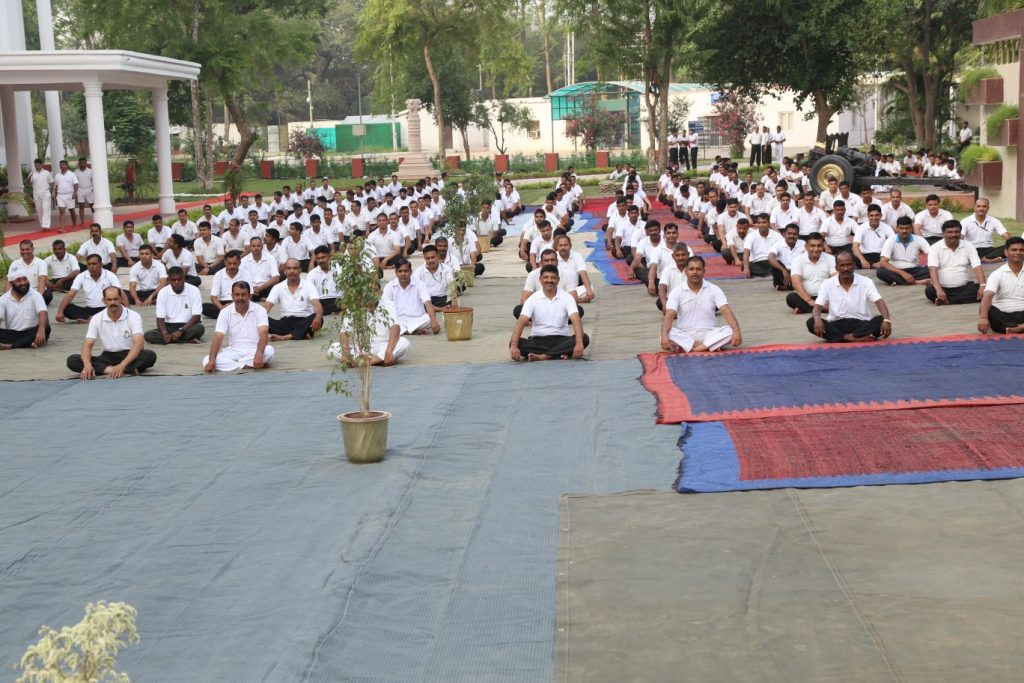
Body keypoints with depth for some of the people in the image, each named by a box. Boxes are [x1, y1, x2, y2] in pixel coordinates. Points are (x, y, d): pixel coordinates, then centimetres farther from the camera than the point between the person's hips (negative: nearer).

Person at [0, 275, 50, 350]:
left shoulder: (35, 295, -3)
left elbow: (43, 314, -18)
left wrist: (41, 330, -40)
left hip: (30, 332, -1)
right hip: (11, 334, 1)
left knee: (46, 328, -31)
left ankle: (10, 345, -38)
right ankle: (29, 343, -40)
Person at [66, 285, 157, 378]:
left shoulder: (133, 316, -13)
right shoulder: (96, 319, -4)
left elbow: (139, 343, -25)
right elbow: (87, 345, -9)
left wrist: (122, 365, -41)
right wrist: (87, 365, -32)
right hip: (108, 357, 3)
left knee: (150, 356, -35)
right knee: (72, 360, -22)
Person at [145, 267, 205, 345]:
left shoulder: (194, 291, -10)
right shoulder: (163, 292, -4)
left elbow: (196, 317, -14)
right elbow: (160, 318, -6)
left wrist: (181, 331, -28)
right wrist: (165, 333, -27)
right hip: (170, 327, 3)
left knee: (199, 328, -36)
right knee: (148, 335, -25)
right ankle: (188, 339, -29)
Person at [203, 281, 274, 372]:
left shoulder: (259, 310, -8)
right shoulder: (225, 312, -2)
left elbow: (263, 333, -23)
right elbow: (218, 337, -11)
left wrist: (258, 354, -42)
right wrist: (212, 360, -27)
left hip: (254, 350, -2)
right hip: (234, 351, 2)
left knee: (269, 351, -36)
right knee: (206, 361, -25)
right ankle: (250, 365, -30)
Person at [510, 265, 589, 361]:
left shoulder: (566, 297, -3)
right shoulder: (533, 299, -3)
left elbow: (576, 321, -17)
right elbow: (521, 322, -14)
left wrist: (579, 343, -36)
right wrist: (514, 346, -31)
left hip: (561, 339, 0)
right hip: (538, 340, 0)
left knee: (584, 339, -28)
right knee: (515, 343, -28)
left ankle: (542, 356, -34)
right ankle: (562, 353, -34)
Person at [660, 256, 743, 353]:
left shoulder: (714, 289, 1)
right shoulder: (676, 292, -2)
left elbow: (726, 311, -10)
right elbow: (669, 316, -14)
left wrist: (737, 331, -29)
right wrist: (664, 335, -35)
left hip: (709, 334, 1)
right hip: (685, 336, -1)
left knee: (730, 331, -28)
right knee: (668, 335, -33)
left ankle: (687, 348, -31)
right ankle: (710, 346, -29)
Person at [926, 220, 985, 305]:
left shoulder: (969, 246, 4)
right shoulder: (935, 248, -4)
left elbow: (977, 267, -6)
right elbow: (933, 269, -18)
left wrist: (982, 286, -25)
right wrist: (939, 289, -36)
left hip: (964, 287, 4)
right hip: (943, 288, -3)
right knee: (930, 291, -35)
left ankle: (946, 301, -29)